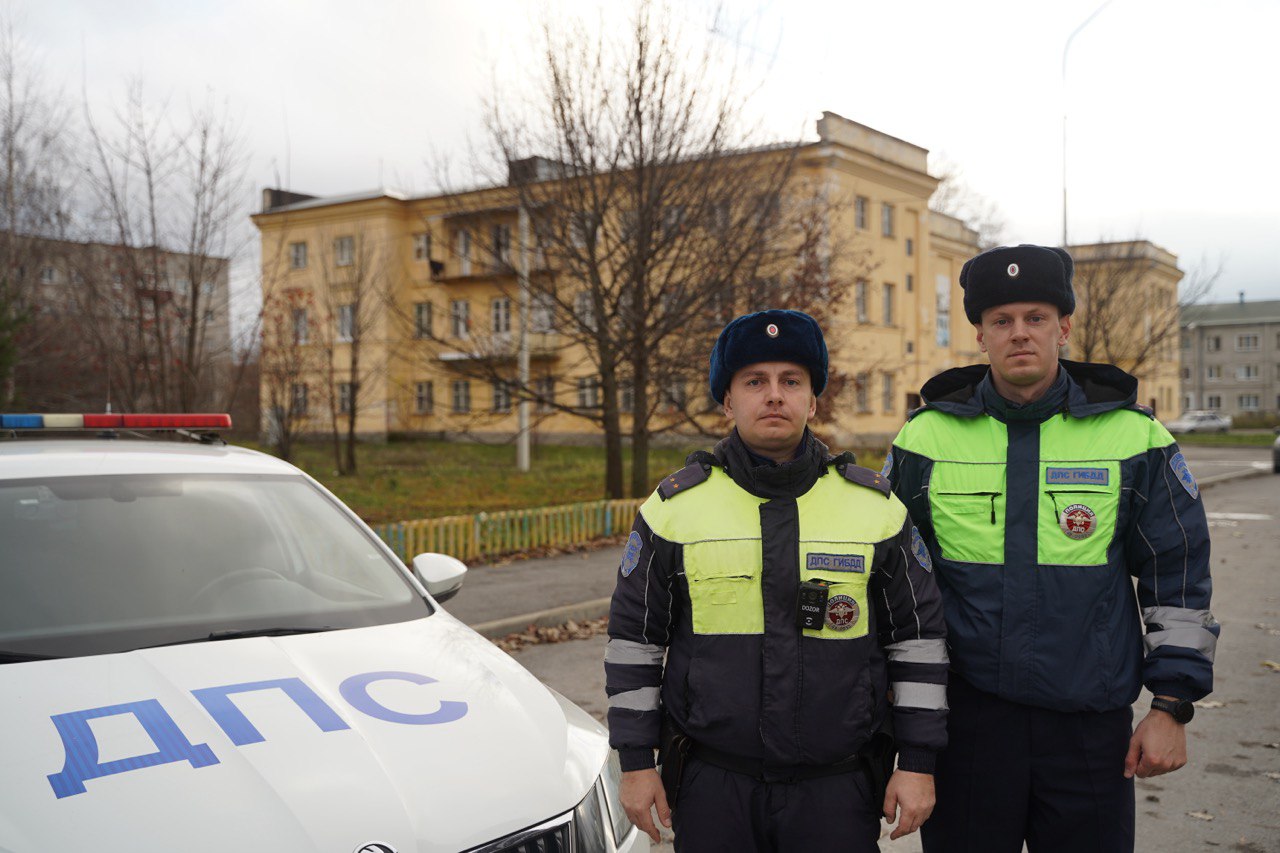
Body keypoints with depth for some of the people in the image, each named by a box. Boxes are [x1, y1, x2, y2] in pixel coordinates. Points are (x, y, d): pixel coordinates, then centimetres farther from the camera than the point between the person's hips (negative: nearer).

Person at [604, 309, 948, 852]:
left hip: (837, 787, 1)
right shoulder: (676, 507, -1)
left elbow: (918, 639, 4)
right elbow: (634, 640, 3)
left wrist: (917, 763, 1)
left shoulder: (875, 507, 0)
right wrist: (636, 763, 2)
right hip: (710, 784, 0)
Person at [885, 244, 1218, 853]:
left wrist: (1173, 707, 1)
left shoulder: (1134, 437, -1)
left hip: (1093, 722, 0)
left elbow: (1180, 577, 4)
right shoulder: (926, 438, 0)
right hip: (964, 716, 0)